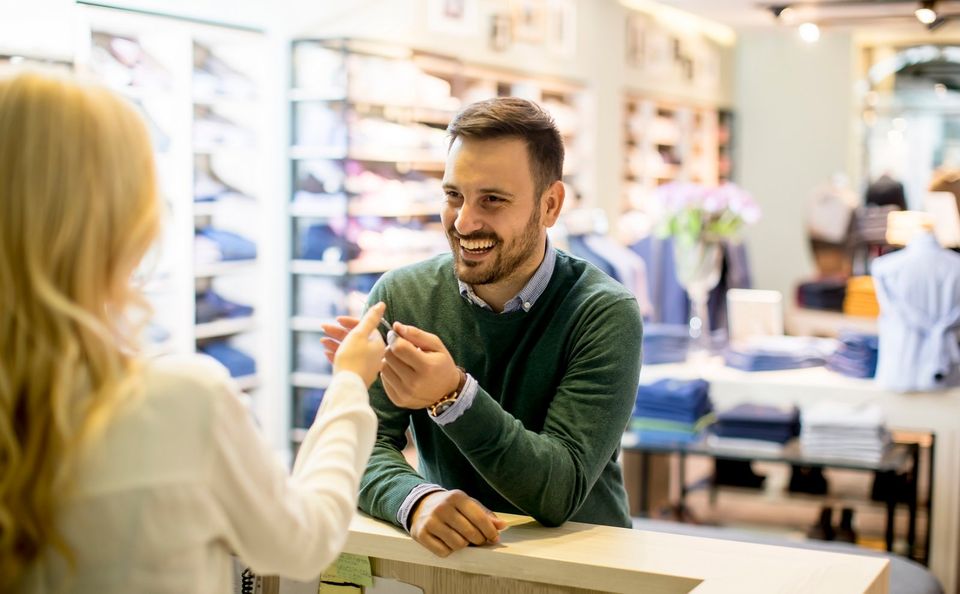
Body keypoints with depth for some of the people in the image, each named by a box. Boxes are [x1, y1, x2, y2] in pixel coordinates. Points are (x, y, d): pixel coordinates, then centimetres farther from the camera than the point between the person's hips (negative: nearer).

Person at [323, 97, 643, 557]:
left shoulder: (605, 314, -11)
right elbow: (363, 447, -8)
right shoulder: (400, 296, -3)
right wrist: (418, 499, -28)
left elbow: (560, 493, -18)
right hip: (448, 555, 2)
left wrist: (453, 396, -31)